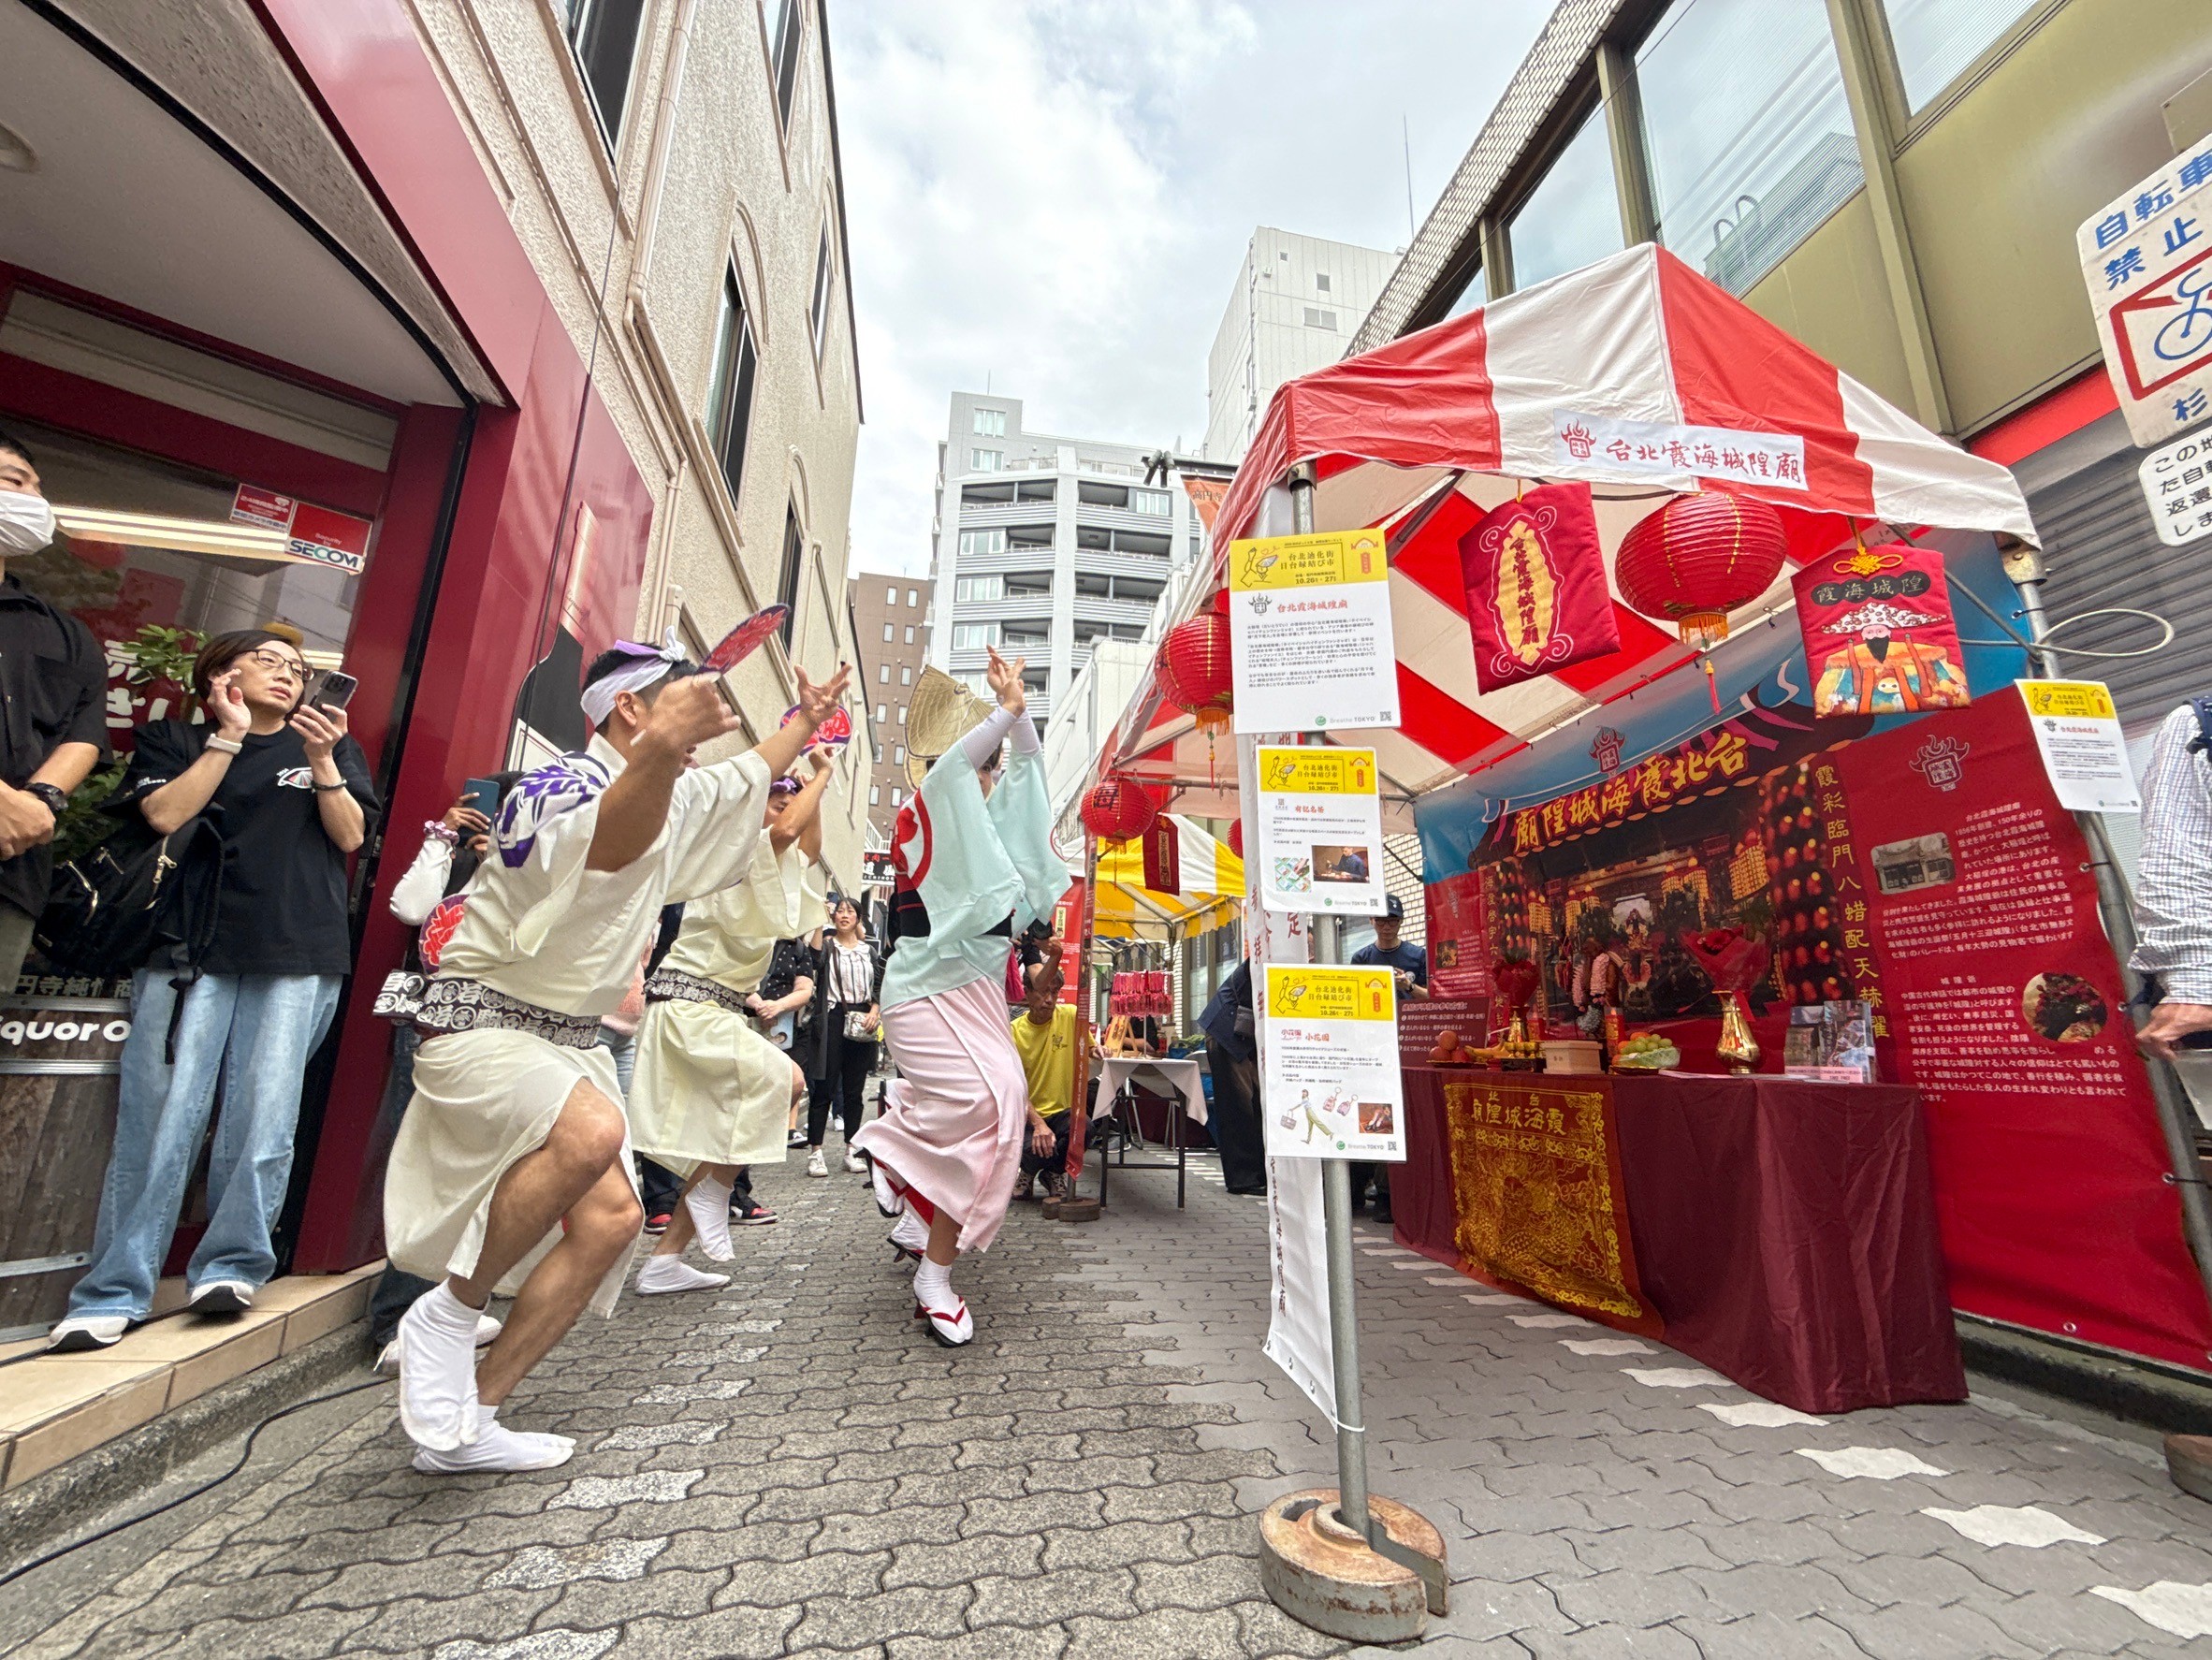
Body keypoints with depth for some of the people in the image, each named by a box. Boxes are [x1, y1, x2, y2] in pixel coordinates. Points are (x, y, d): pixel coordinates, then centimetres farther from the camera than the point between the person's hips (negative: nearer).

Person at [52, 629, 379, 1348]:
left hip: (298, 956, 0)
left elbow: (350, 836, 6)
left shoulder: (332, 745, 19)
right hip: (189, 945, 0)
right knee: (160, 1117, -5)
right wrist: (230, 735, -1)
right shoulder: (173, 739, 17)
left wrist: (321, 761, -7)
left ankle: (231, 1266, 5)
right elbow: (165, 814, -2)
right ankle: (112, 1294, 3)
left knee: (265, 1119, -5)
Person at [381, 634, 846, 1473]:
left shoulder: (674, 800, 7)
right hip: (482, 1023, -8)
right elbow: (608, 840, -47)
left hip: (572, 1038, 8)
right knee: (590, 1130, -36)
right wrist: (662, 751, -66)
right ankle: (446, 1313, -10)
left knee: (611, 1218, -1)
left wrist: (805, 719, 37)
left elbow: (746, 776, 29)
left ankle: (465, 1421, 14)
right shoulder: (556, 789, -20)